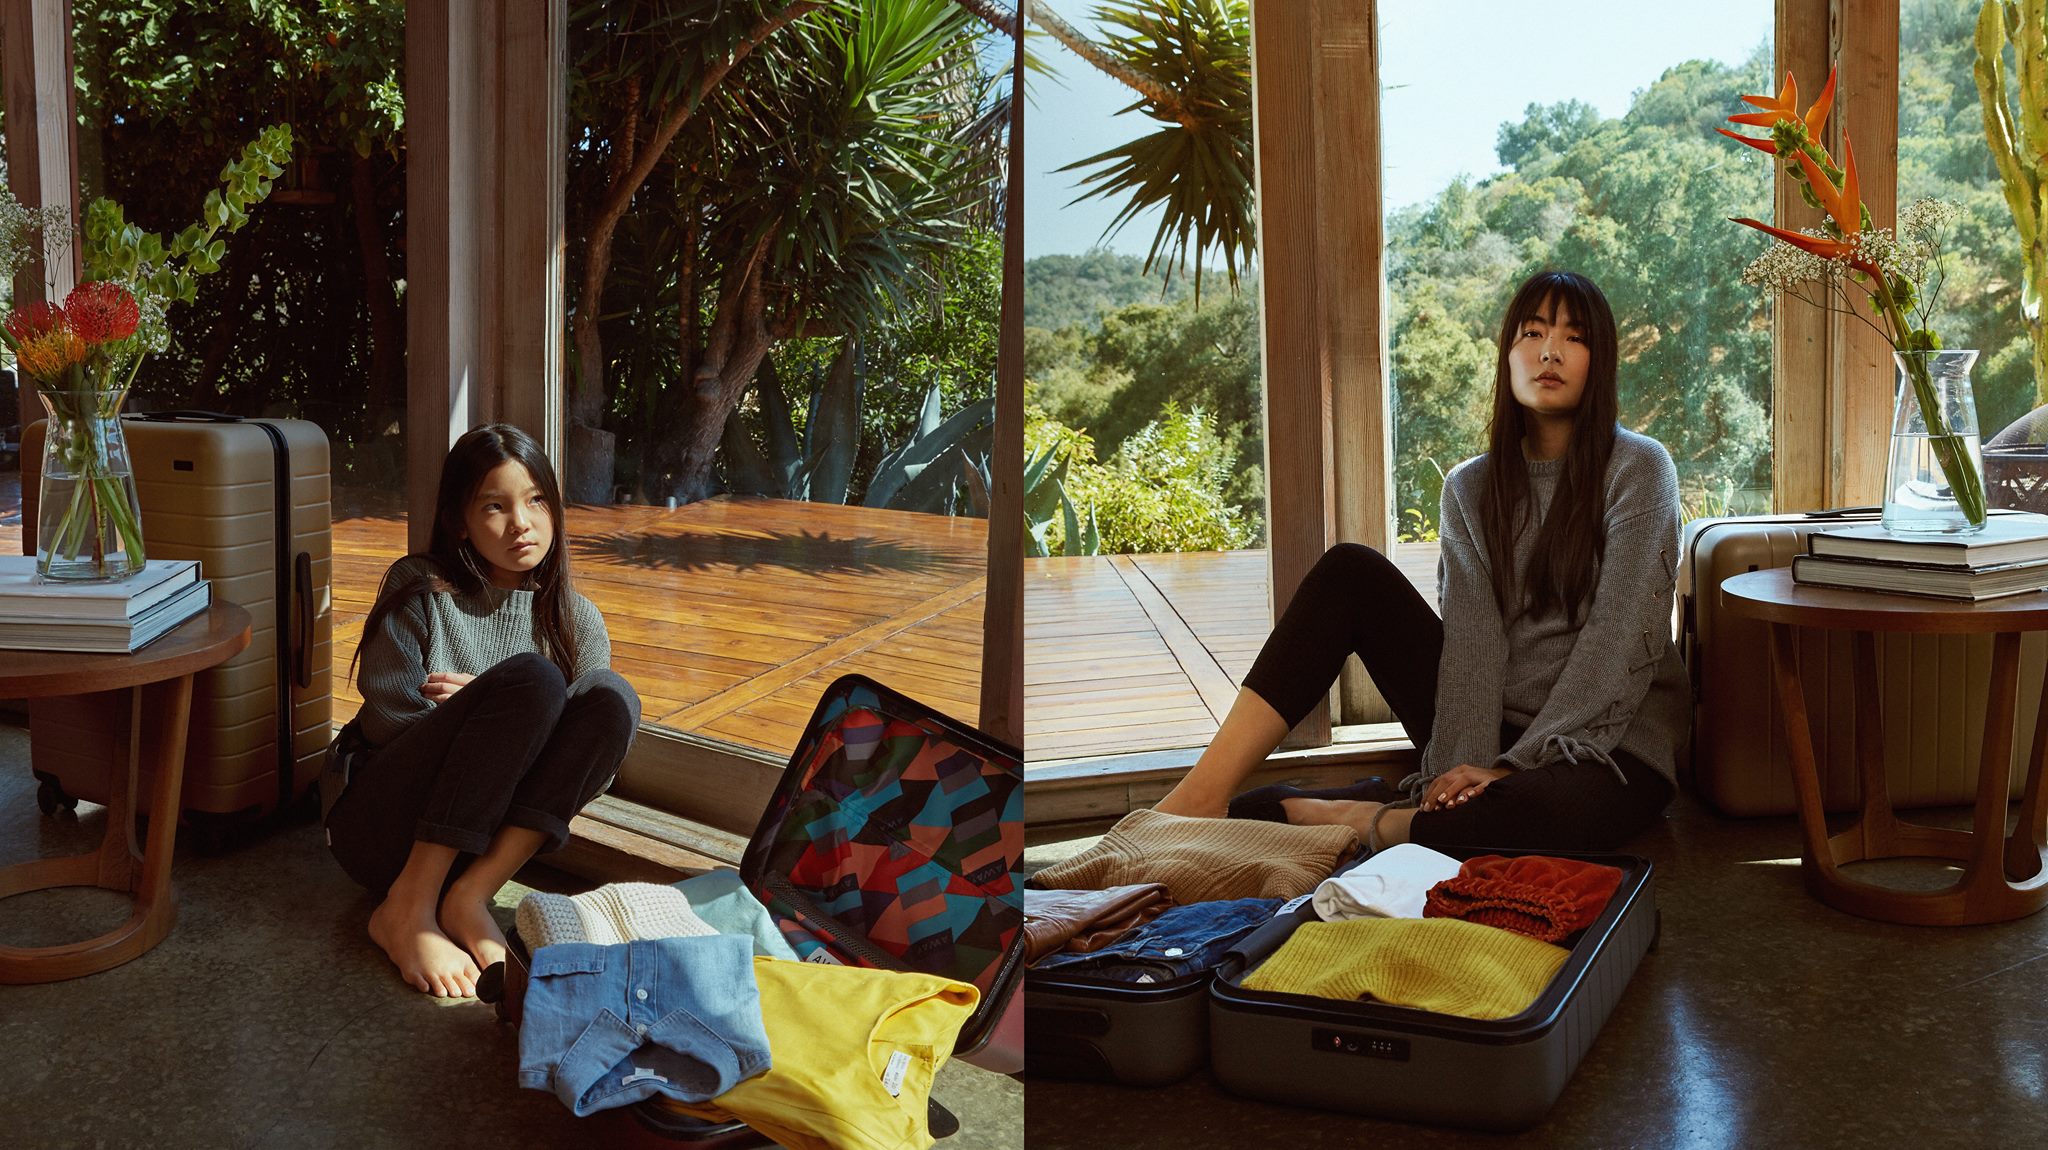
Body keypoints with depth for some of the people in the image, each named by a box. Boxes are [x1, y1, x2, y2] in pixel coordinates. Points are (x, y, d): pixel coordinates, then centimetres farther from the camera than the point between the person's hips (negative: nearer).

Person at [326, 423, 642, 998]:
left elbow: (587, 747, 4)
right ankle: (409, 908, -26)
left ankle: (469, 897, -25)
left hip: (482, 839, 3)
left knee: (612, 696, -21)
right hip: (381, 829, -3)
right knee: (532, 676, -28)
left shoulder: (577, 621, 11)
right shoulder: (421, 589, 2)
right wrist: (510, 701, -6)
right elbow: (388, 718, -6)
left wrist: (489, 706, -9)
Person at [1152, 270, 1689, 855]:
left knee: (1558, 808, -42)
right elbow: (1473, 634, -6)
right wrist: (1468, 763, -22)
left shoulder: (1638, 468, -6)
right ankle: (1206, 789, -25)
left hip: (1609, 737, -4)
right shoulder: (1469, 488, 7)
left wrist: (1513, 764, -20)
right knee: (1350, 571, -13)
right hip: (1495, 728, 4)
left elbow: (1619, 641, -14)